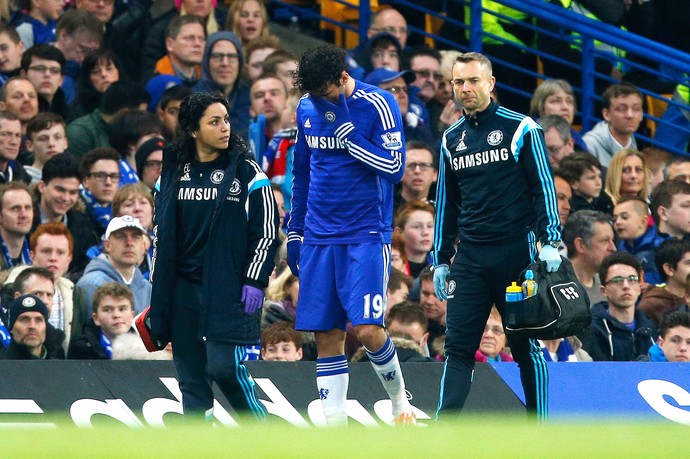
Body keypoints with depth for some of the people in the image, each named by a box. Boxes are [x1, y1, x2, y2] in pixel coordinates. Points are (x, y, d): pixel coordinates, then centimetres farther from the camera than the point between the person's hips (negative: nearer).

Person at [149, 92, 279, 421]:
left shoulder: (245, 170, -1)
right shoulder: (173, 171, 9)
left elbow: (267, 229, -1)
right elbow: (160, 231, 18)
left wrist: (254, 281, -8)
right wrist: (158, 284, 15)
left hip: (228, 290, -4)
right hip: (182, 289, 4)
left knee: (223, 366, -12)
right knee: (190, 375, 2)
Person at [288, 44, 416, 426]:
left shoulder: (377, 104, -9)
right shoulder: (307, 108, 9)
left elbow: (395, 167, -14)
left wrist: (349, 136, -19)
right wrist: (294, 231, 21)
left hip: (367, 236, -5)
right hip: (318, 238, 5)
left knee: (368, 330, -14)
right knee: (326, 336, 1)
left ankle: (400, 399, 12)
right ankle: (335, 427, 4)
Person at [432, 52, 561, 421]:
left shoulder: (521, 128, -1)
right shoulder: (451, 140, 13)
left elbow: (544, 186, -2)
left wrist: (550, 241, -11)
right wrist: (440, 260, 15)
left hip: (516, 252, -4)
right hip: (470, 258, 4)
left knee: (527, 345, 4)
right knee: (457, 346, -5)